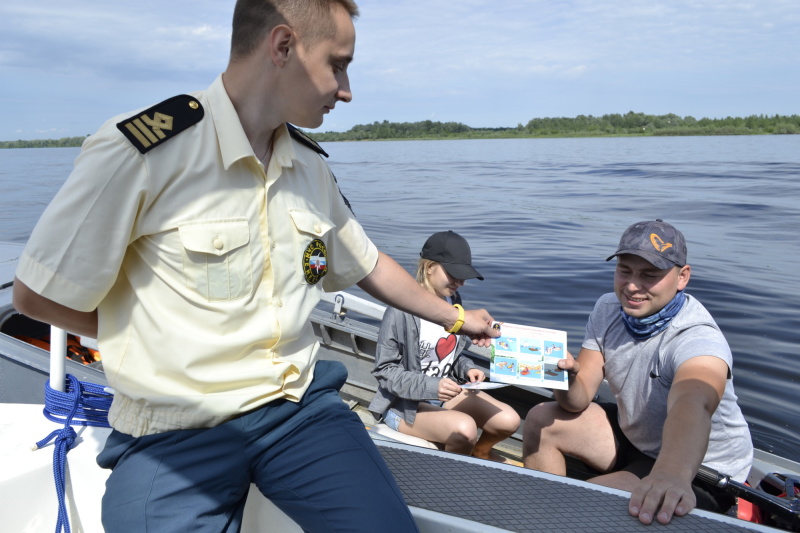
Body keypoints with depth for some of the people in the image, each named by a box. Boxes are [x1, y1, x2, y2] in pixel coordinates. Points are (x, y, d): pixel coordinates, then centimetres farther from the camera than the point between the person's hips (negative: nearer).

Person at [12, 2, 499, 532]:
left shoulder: (311, 168, 6)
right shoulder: (137, 152, -16)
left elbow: (368, 265, 17)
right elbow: (37, 295, -9)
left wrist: (456, 317, 26)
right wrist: (175, 336, -3)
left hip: (301, 405, 4)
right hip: (174, 433, -3)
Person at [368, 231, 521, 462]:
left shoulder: (453, 300, 1)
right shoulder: (401, 311, -22)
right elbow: (385, 370, -17)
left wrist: (468, 369, -7)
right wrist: (430, 387, -28)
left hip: (447, 391, 7)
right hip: (405, 404, -7)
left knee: (509, 420, -9)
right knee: (464, 428, -31)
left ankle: (481, 451, 26)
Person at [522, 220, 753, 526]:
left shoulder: (698, 339, -31)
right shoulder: (607, 309, -10)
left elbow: (691, 407, -53)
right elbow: (580, 398, -11)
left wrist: (671, 475, -73)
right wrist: (567, 380, -35)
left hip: (699, 469, -6)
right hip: (633, 437, 7)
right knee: (540, 421, 1)